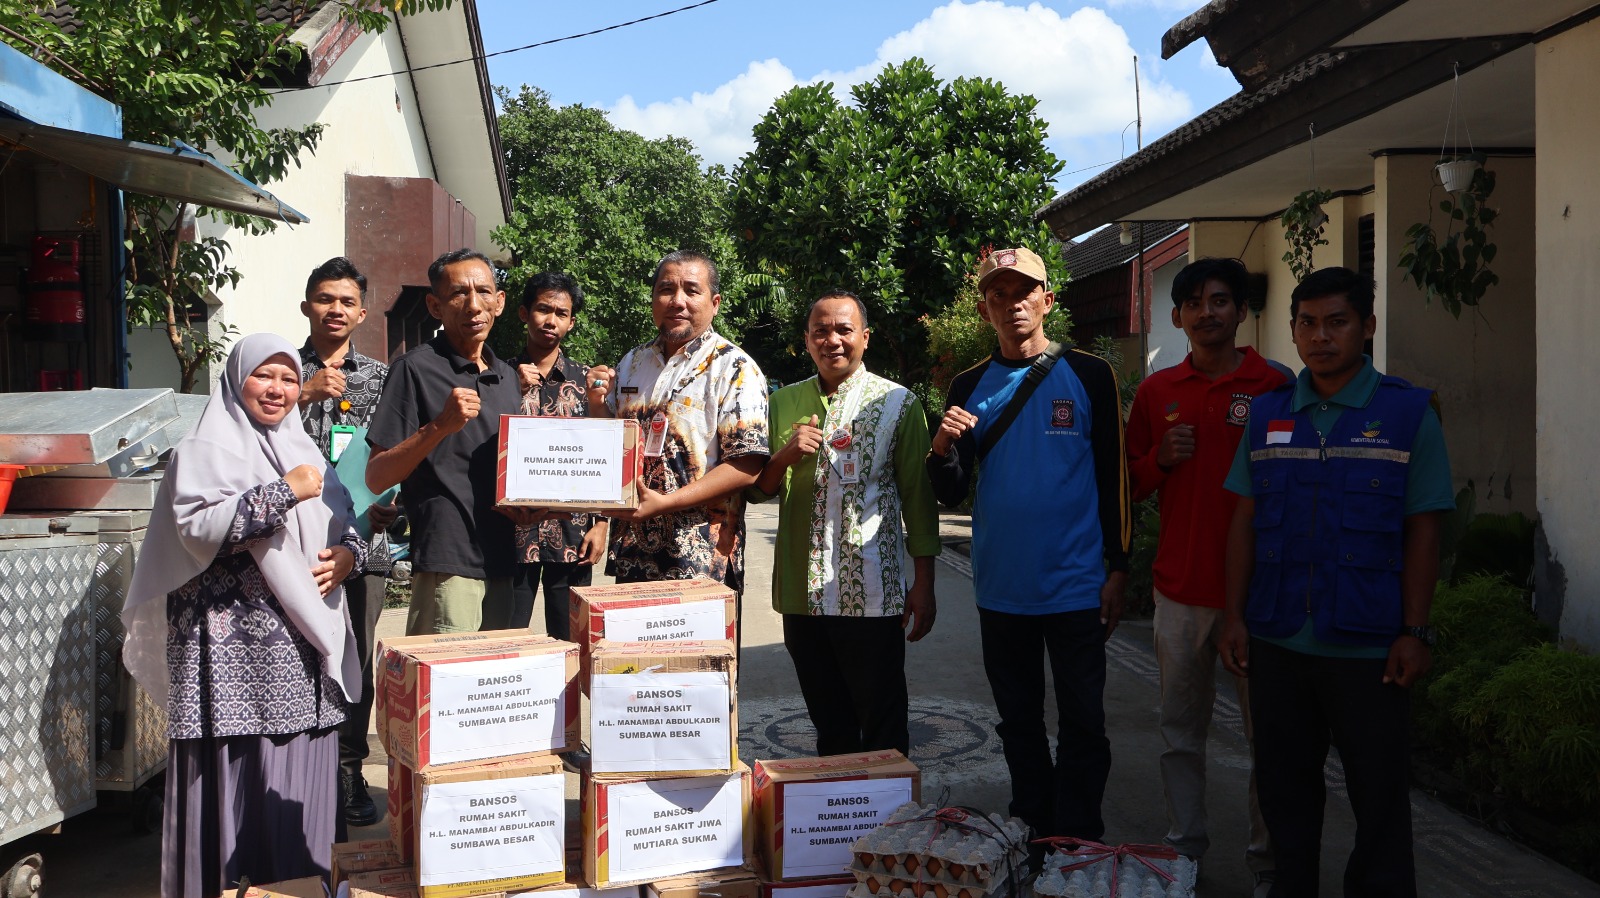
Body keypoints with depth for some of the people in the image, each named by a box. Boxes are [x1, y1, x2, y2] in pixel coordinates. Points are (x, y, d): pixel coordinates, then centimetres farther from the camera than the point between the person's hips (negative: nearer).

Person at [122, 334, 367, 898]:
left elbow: (343, 527, 23)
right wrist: (283, 492, -17)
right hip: (234, 635, -6)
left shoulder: (303, 450, 19)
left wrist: (348, 555, 1)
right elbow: (197, 526, -17)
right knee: (238, 760, -7)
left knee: (304, 759, 6)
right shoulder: (209, 449, -2)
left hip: (303, 638, 6)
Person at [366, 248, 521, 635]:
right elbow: (377, 478, -10)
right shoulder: (416, 369, -6)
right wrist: (439, 426, -23)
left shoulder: (507, 377, 15)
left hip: (502, 563, 7)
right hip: (447, 569, -7)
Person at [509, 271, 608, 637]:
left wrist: (601, 524, 0)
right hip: (514, 531, -1)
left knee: (569, 642, 6)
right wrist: (515, 393, -9)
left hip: (573, 534, 1)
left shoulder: (586, 381, 8)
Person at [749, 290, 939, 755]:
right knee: (829, 723, 15)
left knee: (883, 726, 3)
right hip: (802, 595, 4)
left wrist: (923, 585, -4)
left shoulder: (898, 403, 0)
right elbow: (758, 490, 12)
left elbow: (918, 495, -1)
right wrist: (786, 456, -9)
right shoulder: (784, 403, 10)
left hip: (872, 595, -4)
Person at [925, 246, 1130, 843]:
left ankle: (1077, 845, 16)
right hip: (1001, 588, 3)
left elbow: (1114, 477, 1)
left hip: (1075, 586, -3)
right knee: (1018, 722, 13)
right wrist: (943, 446, -15)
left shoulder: (1088, 376, -1)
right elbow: (950, 494, 5)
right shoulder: (969, 387, 6)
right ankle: (1031, 835, 27)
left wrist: (1118, 568, -3)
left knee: (1082, 724, 3)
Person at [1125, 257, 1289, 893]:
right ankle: (1184, 847, 24)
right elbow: (1129, 487, 15)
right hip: (1180, 590, 3)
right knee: (1181, 729, 11)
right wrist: (1159, 459, -6)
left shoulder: (1277, 386, -2)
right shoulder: (1156, 392, 8)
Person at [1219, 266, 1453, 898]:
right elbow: (1245, 520, 8)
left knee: (1379, 798, 7)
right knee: (1284, 785, 15)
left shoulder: (1408, 413, -2)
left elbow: (1422, 531, -3)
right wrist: (1235, 616, 4)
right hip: (1275, 639, 3)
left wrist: (1415, 633, -8)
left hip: (1368, 646, -3)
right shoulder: (1267, 413, 7)